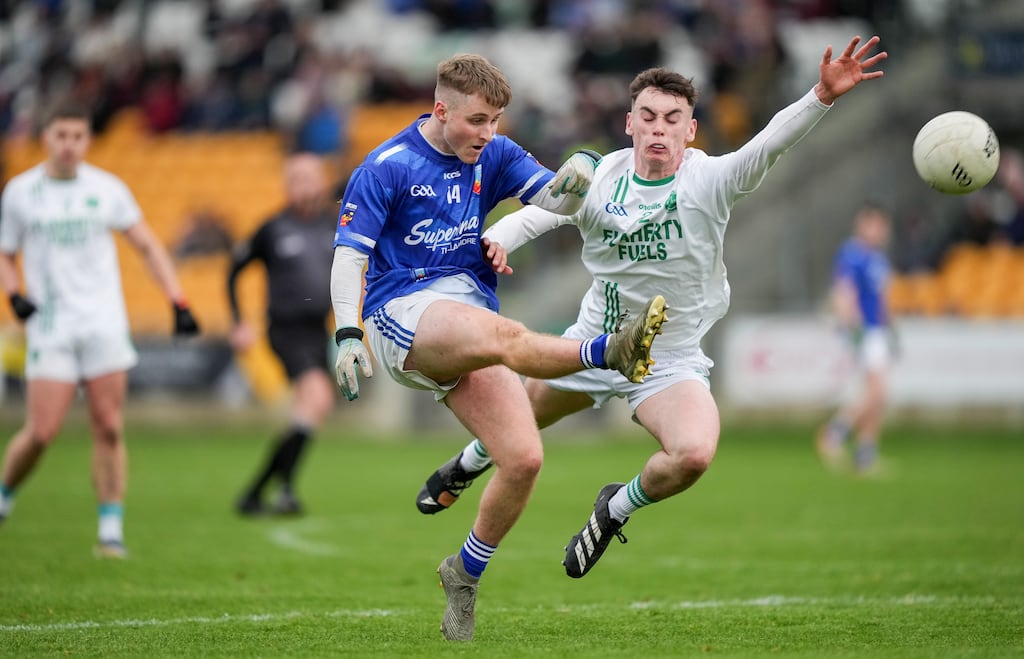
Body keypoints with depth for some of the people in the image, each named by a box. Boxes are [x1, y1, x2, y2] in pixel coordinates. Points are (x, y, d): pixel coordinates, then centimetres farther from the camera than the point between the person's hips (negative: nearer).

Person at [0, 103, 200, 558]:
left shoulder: (107, 189, 5)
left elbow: (147, 246, 11)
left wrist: (178, 303, 2)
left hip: (104, 324, 1)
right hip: (50, 328, -1)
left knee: (109, 430, -6)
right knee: (42, 431, -10)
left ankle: (111, 530, 0)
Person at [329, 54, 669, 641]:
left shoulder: (493, 156, 10)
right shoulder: (385, 168, -4)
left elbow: (554, 199, 2)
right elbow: (349, 255, -7)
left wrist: (574, 181, -23)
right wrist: (347, 337, -20)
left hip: (474, 315, 5)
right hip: (402, 312, -5)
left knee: (524, 459, -8)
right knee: (503, 334, -38)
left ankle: (465, 573, 12)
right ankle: (609, 351, -58)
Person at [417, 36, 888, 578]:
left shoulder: (708, 182, -21)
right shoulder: (600, 179, -12)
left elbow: (771, 143, -37)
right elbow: (532, 216, -8)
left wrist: (822, 96, -54)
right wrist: (491, 244, -31)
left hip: (671, 362, -3)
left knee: (694, 454, -30)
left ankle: (616, 509, 4)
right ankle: (468, 465, 62)